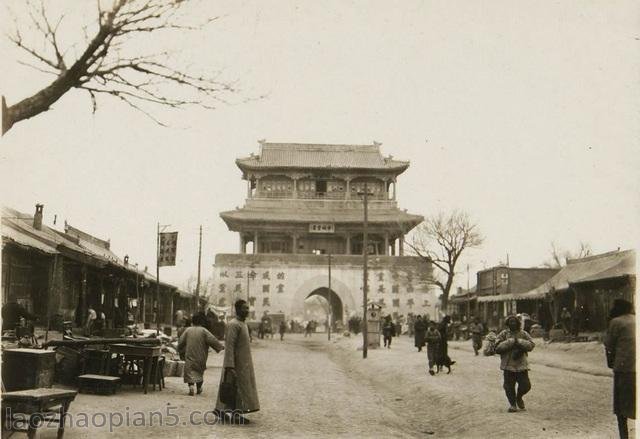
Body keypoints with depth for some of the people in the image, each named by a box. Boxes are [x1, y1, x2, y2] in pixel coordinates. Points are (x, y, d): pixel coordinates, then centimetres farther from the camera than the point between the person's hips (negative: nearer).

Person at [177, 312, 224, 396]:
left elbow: (181, 341, 4)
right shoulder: (204, 331, -9)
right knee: (199, 372, 18)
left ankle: (191, 386, -22)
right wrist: (221, 347, -1)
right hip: (200, 357, 0)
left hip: (190, 356, 0)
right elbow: (213, 340, -13)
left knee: (190, 373, 1)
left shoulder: (188, 330, -2)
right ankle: (199, 388, 28)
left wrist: (181, 350, 21)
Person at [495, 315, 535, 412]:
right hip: (508, 365, -1)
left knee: (525, 385, 0)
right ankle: (512, 405, 22)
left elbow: (531, 345, -4)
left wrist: (519, 341, -16)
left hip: (521, 365, 1)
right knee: (509, 387, 2)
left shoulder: (523, 334, 7)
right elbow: (498, 347, -9)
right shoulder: (503, 334, 2)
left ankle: (519, 397, 32)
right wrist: (510, 341, -16)